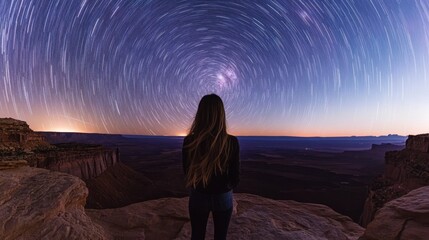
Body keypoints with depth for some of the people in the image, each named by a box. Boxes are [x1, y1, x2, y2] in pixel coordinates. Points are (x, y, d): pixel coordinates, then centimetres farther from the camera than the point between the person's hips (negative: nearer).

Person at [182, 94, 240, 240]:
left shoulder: (189, 141, -17)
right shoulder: (232, 142, -20)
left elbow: (187, 172, -4)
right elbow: (235, 176, -9)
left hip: (198, 196, 1)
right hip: (223, 197, 0)